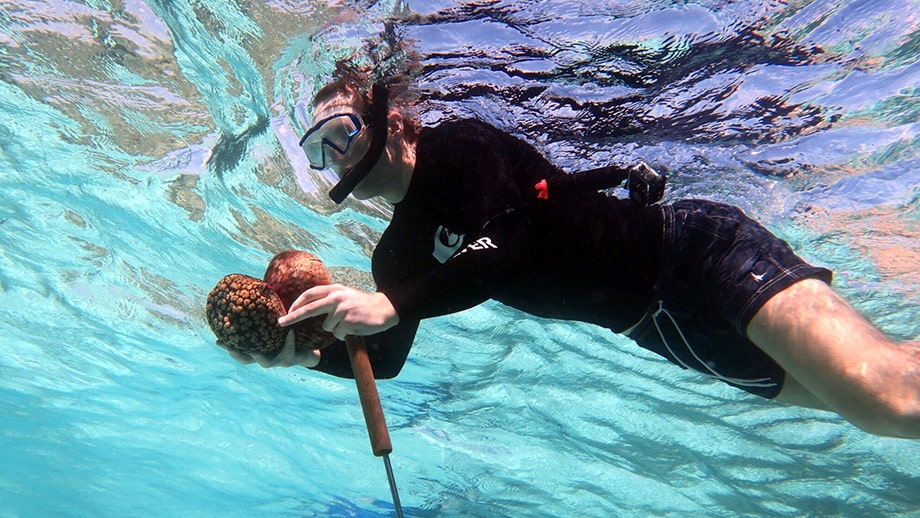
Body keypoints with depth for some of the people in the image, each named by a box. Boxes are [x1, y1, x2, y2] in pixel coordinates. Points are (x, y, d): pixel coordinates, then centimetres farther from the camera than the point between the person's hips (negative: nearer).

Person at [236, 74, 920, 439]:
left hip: (691, 250, -6)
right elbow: (385, 358, 10)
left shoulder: (457, 146, -12)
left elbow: (504, 245, -27)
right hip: (658, 326, 6)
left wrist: (388, 305, -30)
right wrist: (306, 353, -6)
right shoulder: (397, 254, 10)